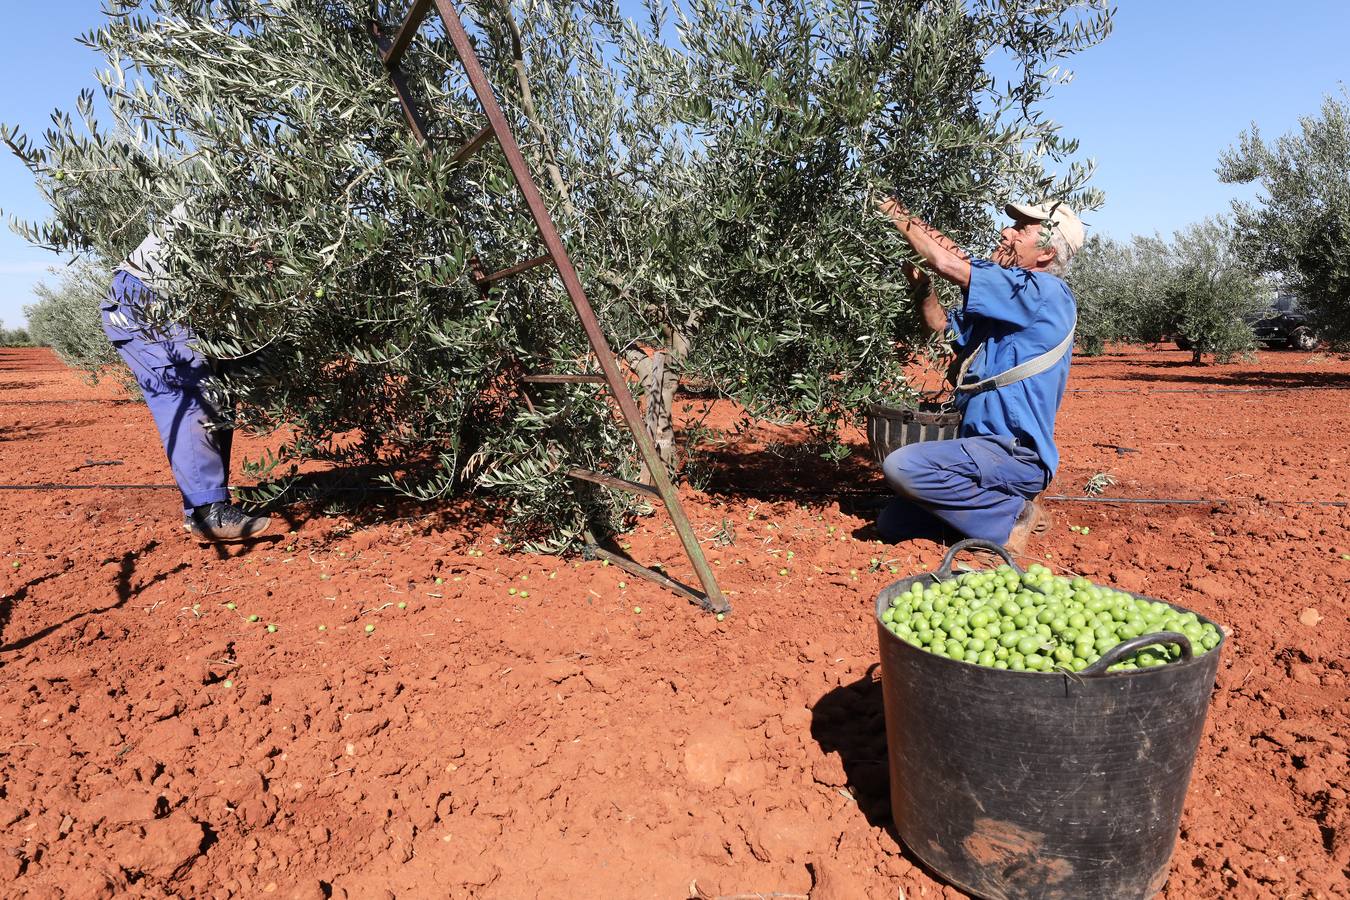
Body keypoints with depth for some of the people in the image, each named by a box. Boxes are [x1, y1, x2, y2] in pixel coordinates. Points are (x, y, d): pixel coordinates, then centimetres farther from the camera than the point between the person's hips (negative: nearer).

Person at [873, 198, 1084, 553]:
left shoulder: (1045, 292, -13)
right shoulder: (1000, 303, 15)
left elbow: (948, 263, -18)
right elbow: (941, 324, 21)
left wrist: (897, 214, -6)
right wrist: (920, 281, 1)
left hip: (1015, 454, -9)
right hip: (984, 446, 9)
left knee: (901, 465, -29)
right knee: (892, 524, 4)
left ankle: (1010, 517, -10)